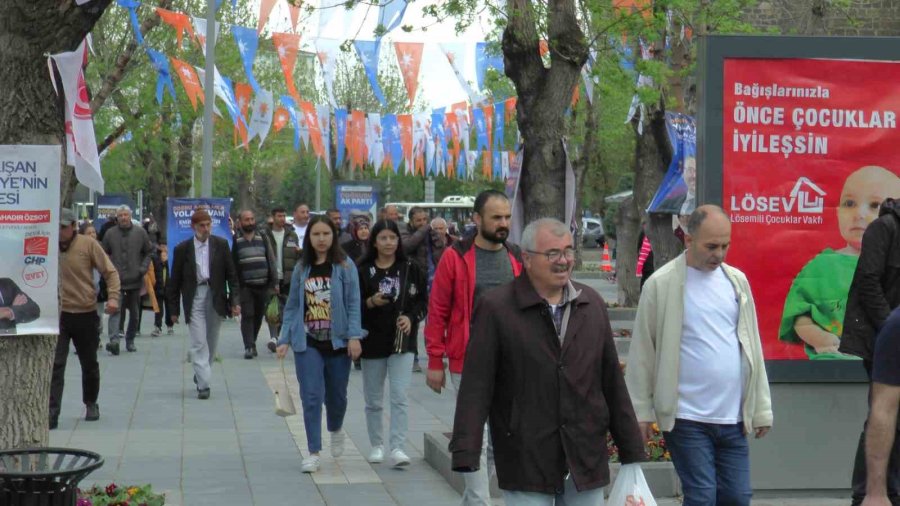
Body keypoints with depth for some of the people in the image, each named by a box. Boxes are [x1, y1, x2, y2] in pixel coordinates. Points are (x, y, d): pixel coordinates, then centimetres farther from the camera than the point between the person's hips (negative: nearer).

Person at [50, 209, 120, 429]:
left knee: (89, 364, 16)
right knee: (55, 365, -9)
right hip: (58, 314, 0)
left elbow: (110, 272, -5)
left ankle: (91, 404, 36)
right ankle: (51, 413, -8)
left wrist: (113, 296, -18)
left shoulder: (88, 244, -7)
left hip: (86, 314, 0)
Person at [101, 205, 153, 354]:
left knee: (134, 313, 10)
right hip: (116, 280, -2)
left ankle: (130, 340, 24)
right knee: (116, 310, -16)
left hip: (135, 280, 2)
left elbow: (149, 252, 11)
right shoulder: (110, 234, 2)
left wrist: (143, 268, -2)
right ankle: (114, 340, -26)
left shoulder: (140, 233, 4)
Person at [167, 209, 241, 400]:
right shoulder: (183, 249, -1)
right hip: (194, 299, -2)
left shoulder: (221, 245, 2)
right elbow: (174, 281, 4)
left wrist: (235, 300, -4)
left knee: (211, 342, 11)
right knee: (199, 343, -8)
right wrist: (173, 309, 3)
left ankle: (201, 375, 31)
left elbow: (231, 274, 4)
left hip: (215, 298, 2)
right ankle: (203, 384, -7)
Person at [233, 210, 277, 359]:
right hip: (245, 286, -4)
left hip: (263, 285, 4)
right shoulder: (236, 241, 0)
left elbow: (271, 260, 13)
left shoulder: (262, 238, 12)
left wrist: (274, 282, 7)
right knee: (247, 315, -10)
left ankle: (252, 343, 23)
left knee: (258, 316, 8)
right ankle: (249, 346, -10)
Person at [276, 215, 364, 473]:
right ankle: (313, 452, 0)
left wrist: (354, 336, -15)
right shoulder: (302, 268, 6)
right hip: (307, 343, 1)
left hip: (337, 341, -1)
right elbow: (292, 306, 8)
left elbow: (353, 303, -7)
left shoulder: (345, 266, -3)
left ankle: (336, 431, 43)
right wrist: (284, 339, 3)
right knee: (311, 396, -6)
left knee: (336, 395, 11)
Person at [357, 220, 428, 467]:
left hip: (402, 341, -1)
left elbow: (423, 301, 8)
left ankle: (397, 448, -11)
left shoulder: (411, 269, 3)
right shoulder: (363, 271, 0)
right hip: (372, 342, 1)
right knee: (373, 400, 10)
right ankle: (377, 446, 24)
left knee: (400, 397, -11)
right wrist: (370, 302, -17)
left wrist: (411, 317, -9)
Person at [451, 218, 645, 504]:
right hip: (525, 466, -4)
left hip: (587, 461, 4)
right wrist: (466, 455, -16)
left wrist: (631, 450, 12)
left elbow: (613, 382, 12)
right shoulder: (495, 309, -5)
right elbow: (476, 386, -9)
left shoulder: (592, 305, 9)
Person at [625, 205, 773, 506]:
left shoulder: (737, 281, 9)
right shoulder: (661, 284, -6)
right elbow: (642, 353, -2)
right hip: (687, 418, -5)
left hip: (733, 418, 5)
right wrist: (641, 411, -3)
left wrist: (761, 408, 12)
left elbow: (752, 346, 13)